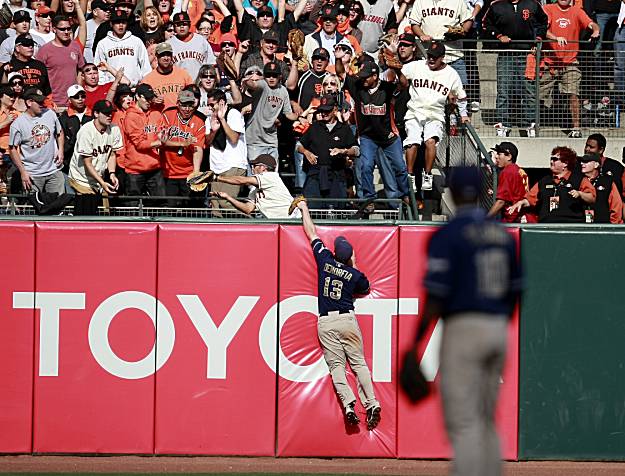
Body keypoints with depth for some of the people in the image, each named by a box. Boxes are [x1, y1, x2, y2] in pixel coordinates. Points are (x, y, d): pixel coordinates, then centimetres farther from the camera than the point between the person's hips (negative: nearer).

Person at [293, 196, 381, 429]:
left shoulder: (325, 260, 1)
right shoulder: (355, 275, 1)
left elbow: (311, 233, 13)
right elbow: (366, 289, 24)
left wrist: (304, 208, 25)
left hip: (326, 323, 0)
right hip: (347, 319, 0)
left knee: (336, 366, -2)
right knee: (358, 362, 6)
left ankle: (348, 404, -19)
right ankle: (372, 404, -5)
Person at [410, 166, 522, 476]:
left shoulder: (446, 236, -10)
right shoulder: (502, 234, 10)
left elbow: (435, 297, -15)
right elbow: (514, 291, 15)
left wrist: (415, 343, -9)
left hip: (463, 326, -7)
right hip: (498, 329, 7)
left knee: (462, 421, -7)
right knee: (486, 420, 16)